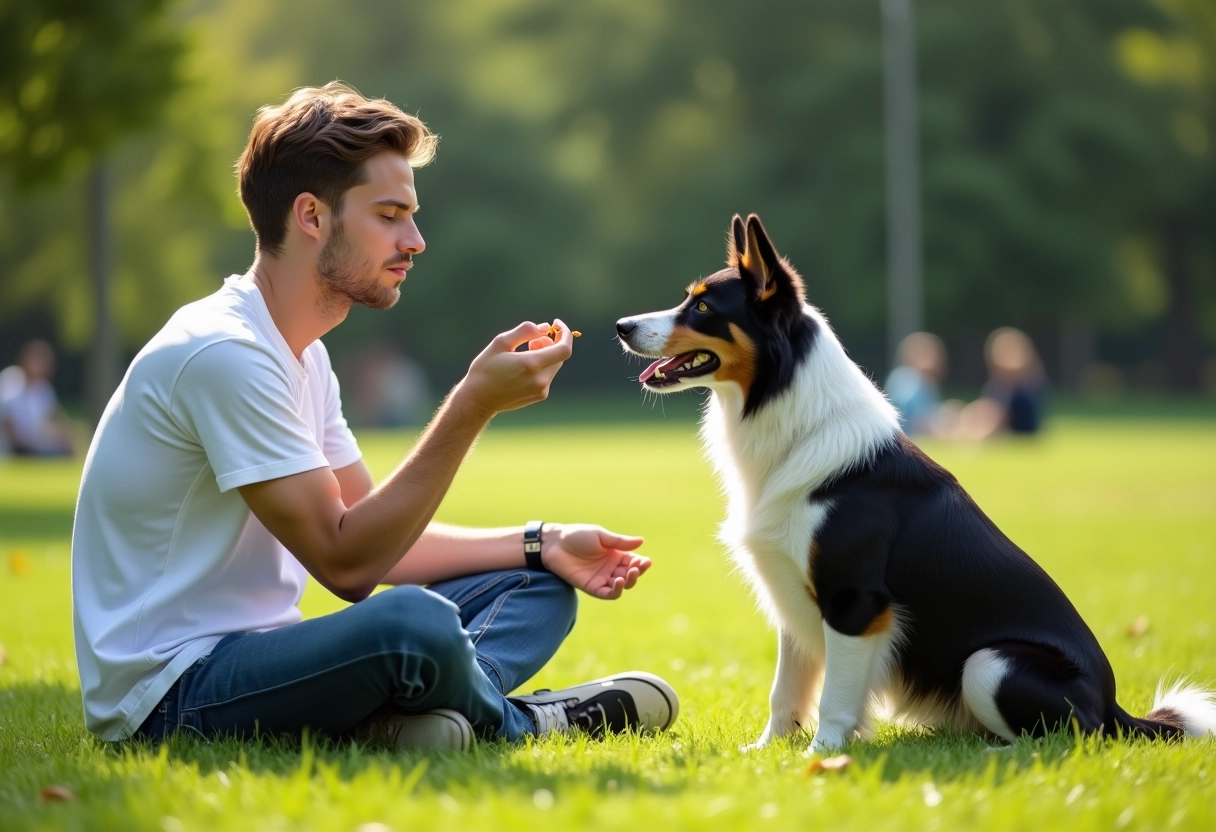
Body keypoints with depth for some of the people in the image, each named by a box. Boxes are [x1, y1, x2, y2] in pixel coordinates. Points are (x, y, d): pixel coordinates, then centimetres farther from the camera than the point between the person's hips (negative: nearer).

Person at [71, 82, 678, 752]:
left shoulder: (300, 354, 15)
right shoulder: (223, 352, -18)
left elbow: (375, 538, 15)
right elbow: (344, 561, -21)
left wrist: (542, 545, 3)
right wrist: (473, 407, -23)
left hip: (248, 657, 11)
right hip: (170, 697, -10)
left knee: (539, 585, 10)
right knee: (413, 620, -36)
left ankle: (397, 722, -19)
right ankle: (516, 724, -3)